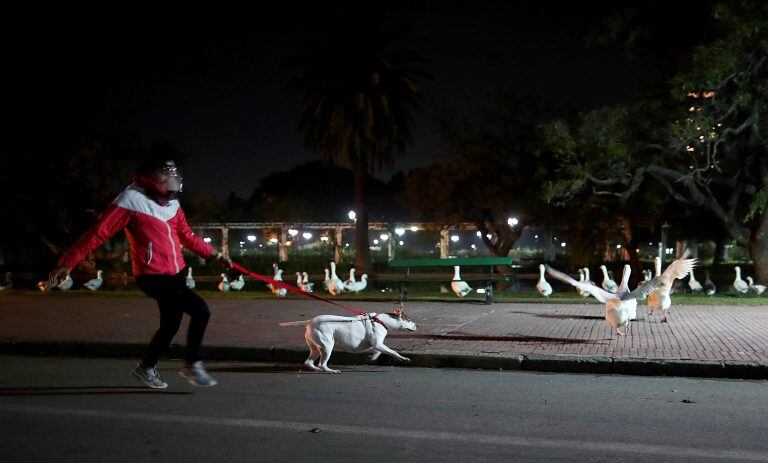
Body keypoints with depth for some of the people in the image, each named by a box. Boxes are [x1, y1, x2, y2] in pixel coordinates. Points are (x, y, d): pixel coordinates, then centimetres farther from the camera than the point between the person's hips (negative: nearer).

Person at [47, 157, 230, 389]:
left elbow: (187, 237, 20)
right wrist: (67, 263, -16)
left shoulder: (171, 203, 9)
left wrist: (215, 255, 17)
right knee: (201, 311, -15)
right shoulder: (133, 200, -14)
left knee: (171, 325, 15)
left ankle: (147, 368, 35)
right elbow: (98, 233, -15)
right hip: (153, 277, -8)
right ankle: (192, 366, 2)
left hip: (174, 275, 8)